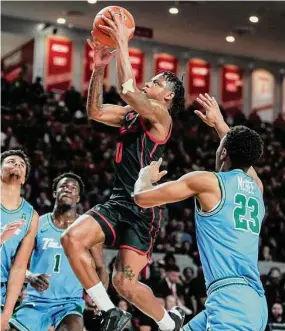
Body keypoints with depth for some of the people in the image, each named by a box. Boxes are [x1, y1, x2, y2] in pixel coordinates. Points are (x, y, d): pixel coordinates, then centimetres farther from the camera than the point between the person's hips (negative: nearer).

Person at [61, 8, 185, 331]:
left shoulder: (160, 115, -6)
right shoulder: (131, 114, 18)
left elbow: (128, 90, -22)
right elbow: (95, 111, 14)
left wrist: (122, 44, -17)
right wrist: (98, 68, 5)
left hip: (143, 208, -8)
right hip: (118, 201, 8)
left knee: (125, 283, -10)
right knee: (72, 238, -16)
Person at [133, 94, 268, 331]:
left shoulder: (207, 181, -2)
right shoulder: (257, 188, 17)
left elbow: (142, 198, 6)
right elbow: (243, 156, 42)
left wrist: (146, 176, 27)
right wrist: (219, 123, 52)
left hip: (230, 296, -8)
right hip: (254, 300, 8)